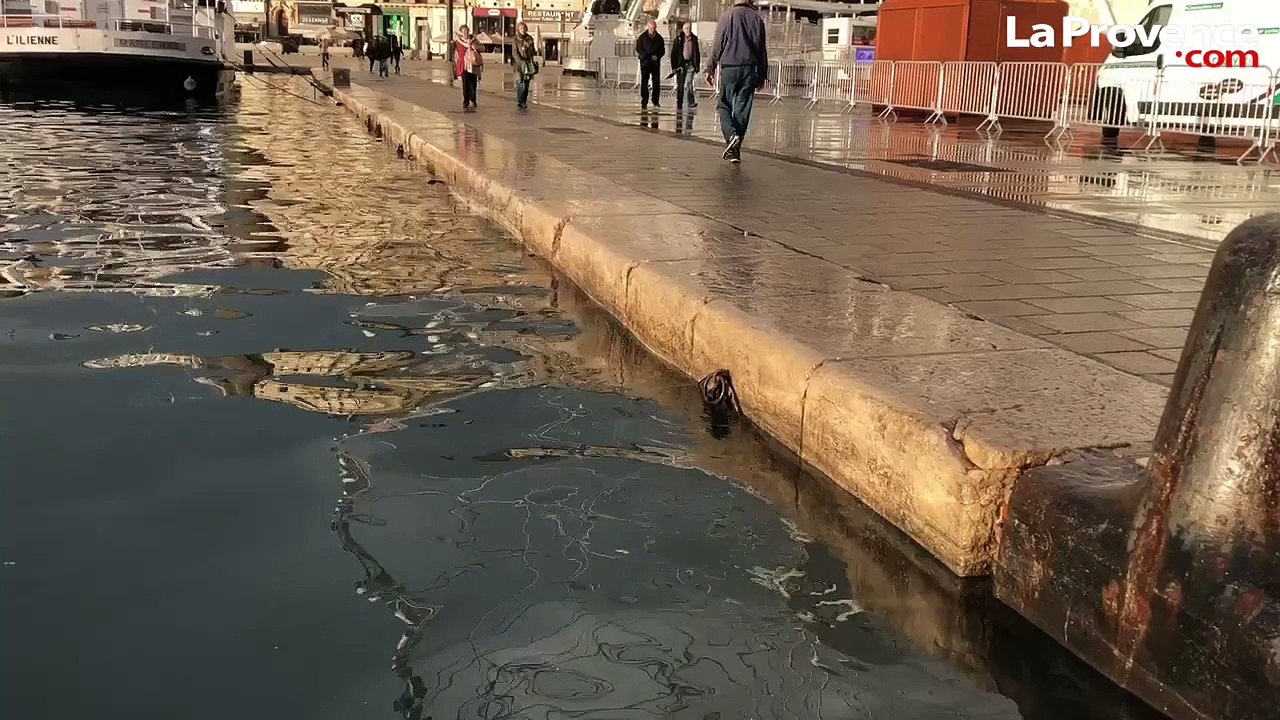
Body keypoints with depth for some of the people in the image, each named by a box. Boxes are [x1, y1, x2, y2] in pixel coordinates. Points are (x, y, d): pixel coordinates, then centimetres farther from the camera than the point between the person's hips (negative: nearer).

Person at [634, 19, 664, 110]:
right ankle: (644, 102, -5)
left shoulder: (659, 38, 9)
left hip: (656, 63, 3)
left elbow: (662, 51, 11)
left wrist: (657, 56, -10)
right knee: (644, 83, -6)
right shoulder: (642, 37, 1)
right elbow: (638, 49, -2)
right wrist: (648, 56, -15)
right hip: (645, 62, -2)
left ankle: (655, 101, 15)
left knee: (656, 83, 3)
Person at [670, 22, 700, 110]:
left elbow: (697, 53, 13)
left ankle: (691, 102, -10)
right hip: (680, 65, 0)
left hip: (690, 64, 0)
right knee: (680, 85, 3)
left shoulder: (694, 39, 7)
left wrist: (697, 66, 8)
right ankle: (679, 104, 10)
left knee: (688, 84, -13)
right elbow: (673, 54, 1)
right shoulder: (678, 40, 1)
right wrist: (674, 67, -5)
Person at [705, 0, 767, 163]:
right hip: (750, 70, 2)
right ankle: (735, 149, 5)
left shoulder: (727, 16, -1)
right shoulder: (757, 18, 7)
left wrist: (710, 69, 6)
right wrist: (763, 75, 16)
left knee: (725, 105, 7)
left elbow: (717, 46, -2)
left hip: (729, 68, -2)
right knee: (742, 110, 4)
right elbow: (762, 49, 10)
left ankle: (731, 134, -19)